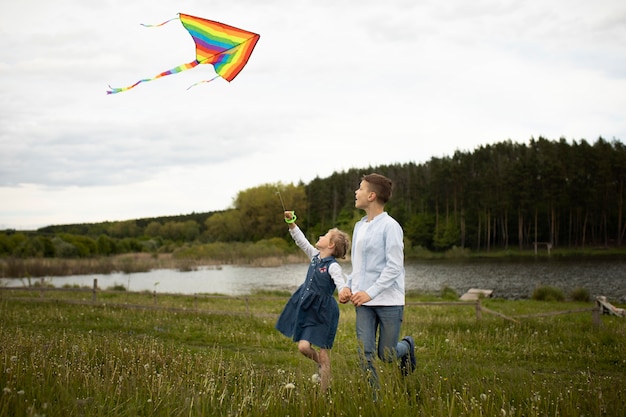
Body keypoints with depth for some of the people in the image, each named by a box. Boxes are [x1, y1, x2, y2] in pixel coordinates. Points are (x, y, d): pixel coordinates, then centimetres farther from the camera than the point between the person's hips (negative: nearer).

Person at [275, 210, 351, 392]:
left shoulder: (333, 266, -16)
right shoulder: (315, 256, 7)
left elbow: (341, 283, -31)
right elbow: (301, 240, 13)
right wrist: (291, 223, 4)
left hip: (323, 312, -7)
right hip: (306, 309, 7)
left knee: (324, 355, -1)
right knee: (303, 347, -1)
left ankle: (324, 393, 6)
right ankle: (321, 364, 29)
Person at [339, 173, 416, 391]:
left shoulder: (390, 226, -10)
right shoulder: (359, 226, 13)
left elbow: (394, 267, -15)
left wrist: (371, 292, -22)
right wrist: (349, 286, 2)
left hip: (388, 301, -6)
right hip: (363, 301, 6)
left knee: (387, 354, 3)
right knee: (365, 353, -1)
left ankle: (407, 346, 36)